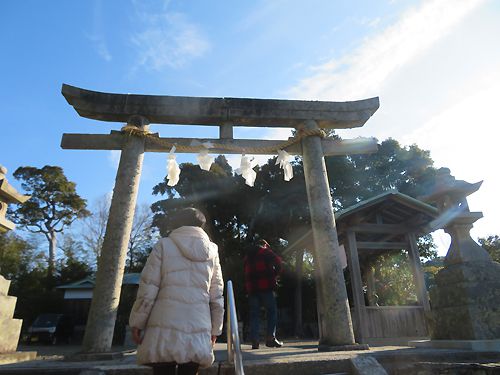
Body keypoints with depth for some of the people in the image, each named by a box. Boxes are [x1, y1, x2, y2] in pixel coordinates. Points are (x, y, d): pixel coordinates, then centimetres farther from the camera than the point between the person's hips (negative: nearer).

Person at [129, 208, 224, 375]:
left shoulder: (164, 245, 1)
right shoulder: (211, 251, 9)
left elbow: (147, 290, -3)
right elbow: (217, 297, 10)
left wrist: (137, 323, 7)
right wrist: (215, 329, 19)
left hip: (165, 328, -2)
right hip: (198, 330, 3)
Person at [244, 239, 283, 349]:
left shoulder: (248, 256, 21)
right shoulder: (266, 252, 4)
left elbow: (246, 272, 20)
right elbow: (278, 262, -8)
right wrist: (274, 274, 3)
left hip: (251, 287, 5)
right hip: (265, 286, -5)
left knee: (254, 314, 6)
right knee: (272, 311, 3)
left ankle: (254, 340, 1)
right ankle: (270, 338, -5)